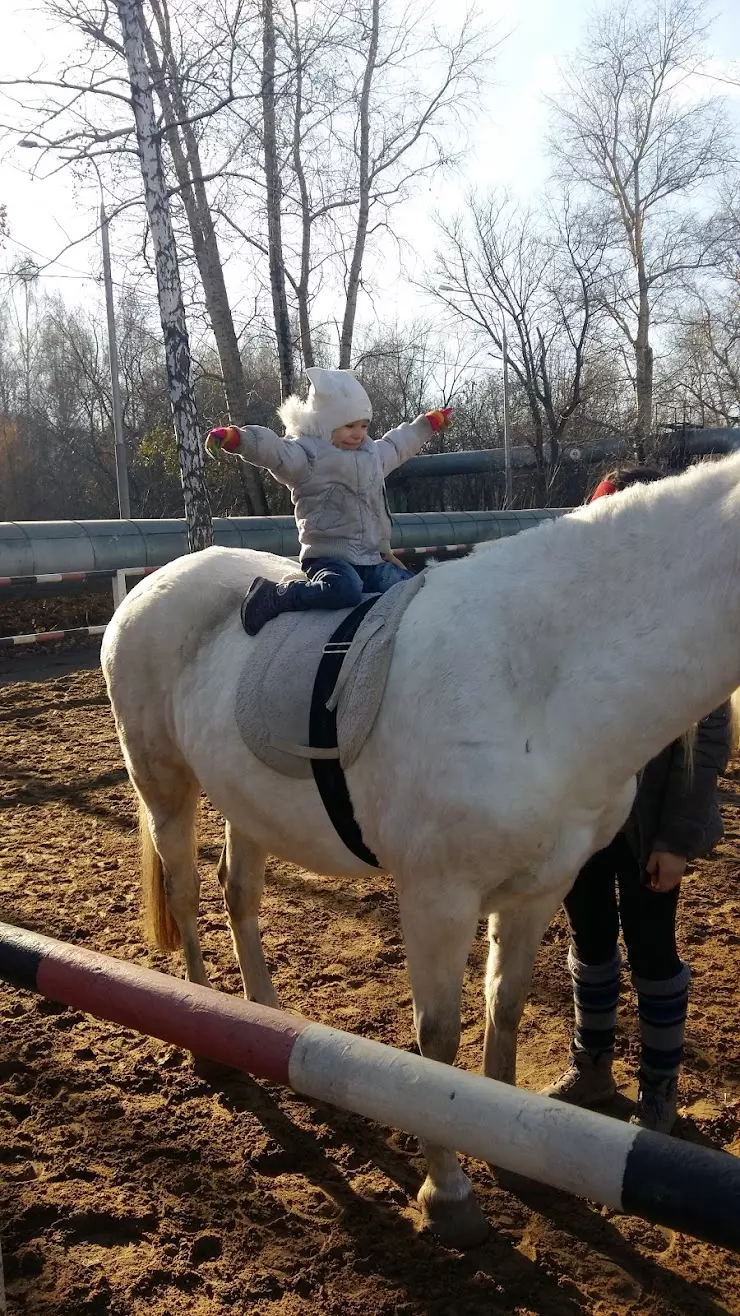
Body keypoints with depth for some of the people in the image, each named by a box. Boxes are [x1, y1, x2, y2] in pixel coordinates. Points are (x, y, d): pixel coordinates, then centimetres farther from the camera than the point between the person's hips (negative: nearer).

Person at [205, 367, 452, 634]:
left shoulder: (374, 454, 21)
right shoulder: (307, 454, -7)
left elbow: (399, 444, 41)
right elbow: (271, 448, -25)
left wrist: (429, 423, 53)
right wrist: (233, 437, -43)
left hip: (372, 561, 8)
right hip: (328, 558, -8)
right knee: (344, 590, -37)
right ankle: (272, 596, -15)